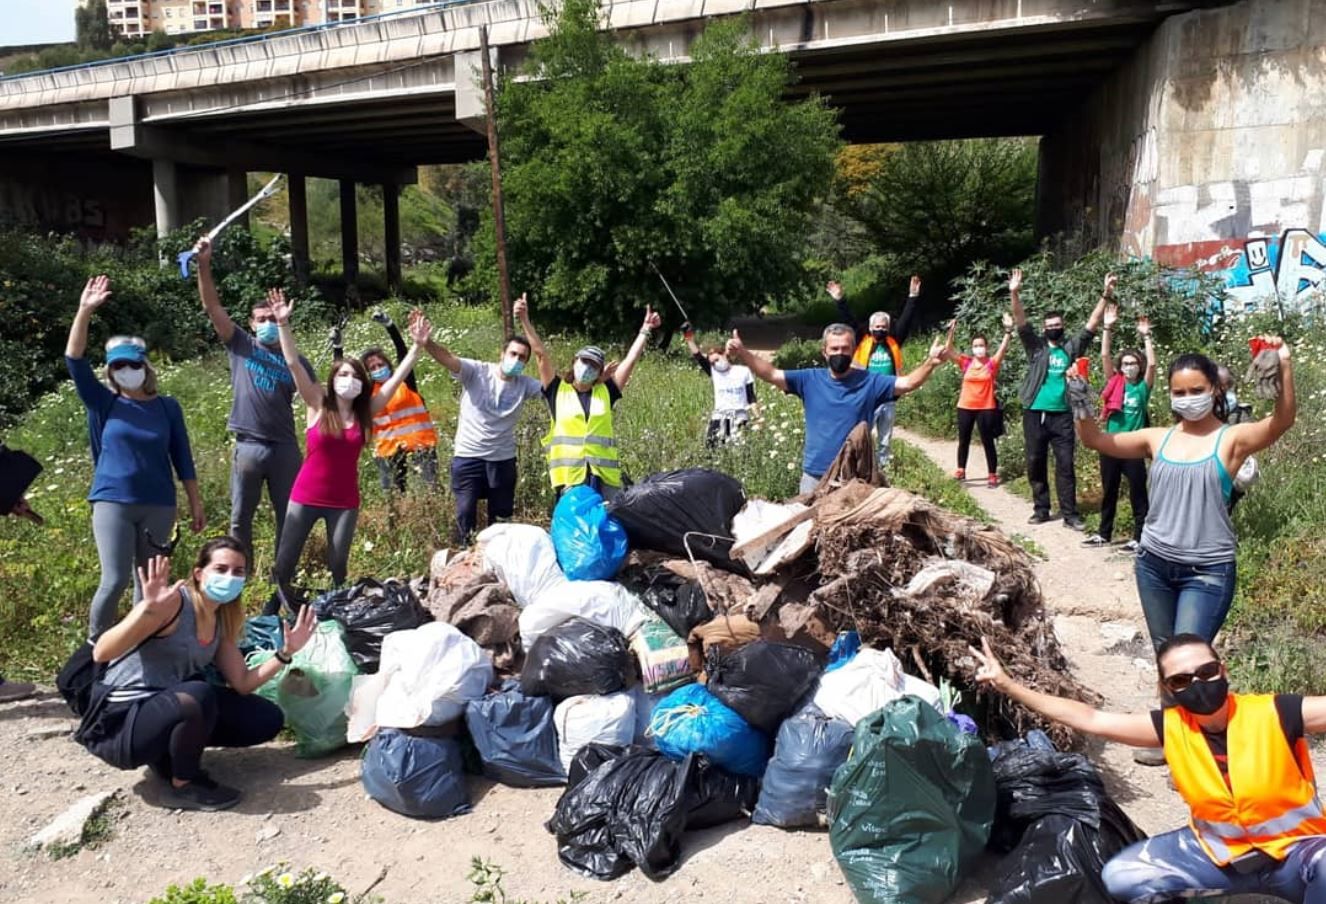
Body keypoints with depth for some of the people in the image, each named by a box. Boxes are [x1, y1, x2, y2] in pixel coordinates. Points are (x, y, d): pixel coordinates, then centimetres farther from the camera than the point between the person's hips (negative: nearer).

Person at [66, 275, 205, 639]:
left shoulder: (167, 407, 4)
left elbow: (182, 459, 6)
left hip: (159, 505, 1)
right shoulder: (103, 404, 2)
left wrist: (196, 504, 6)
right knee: (115, 580, -10)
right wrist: (85, 312, -19)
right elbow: (74, 361, -9)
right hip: (113, 502, -1)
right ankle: (95, 644, 13)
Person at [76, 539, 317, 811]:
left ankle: (168, 753, 10)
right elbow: (101, 653, -28)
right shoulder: (174, 601, -19)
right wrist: (148, 609, -41)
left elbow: (242, 684, 6)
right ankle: (183, 786, -10)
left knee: (267, 719, 2)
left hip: (171, 710, 8)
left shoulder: (223, 621, 5)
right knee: (199, 696, -37)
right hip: (120, 721, -8)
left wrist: (285, 652, -5)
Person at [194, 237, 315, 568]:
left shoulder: (297, 362, 8)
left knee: (289, 517, 7)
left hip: (285, 447, 1)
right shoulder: (240, 346, 6)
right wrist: (204, 264, -13)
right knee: (241, 518, 6)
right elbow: (212, 307, -1)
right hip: (248, 446, -1)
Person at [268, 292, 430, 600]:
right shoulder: (318, 406, -4)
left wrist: (417, 345, -11)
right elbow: (293, 363, -12)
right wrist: (283, 324, -21)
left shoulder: (365, 412, 0)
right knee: (283, 565, 2)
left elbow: (397, 378, -4)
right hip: (306, 497, -1)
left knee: (338, 567, 7)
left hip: (345, 502, 1)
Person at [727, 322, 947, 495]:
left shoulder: (870, 382, -4)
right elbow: (771, 374, -5)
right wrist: (742, 354, -20)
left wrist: (931, 362, -32)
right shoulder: (809, 379, 0)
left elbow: (908, 382, -13)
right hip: (814, 476, 1)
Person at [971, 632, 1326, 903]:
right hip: (1218, 852, 3)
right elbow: (1090, 720, -10)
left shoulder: (1275, 713, -21)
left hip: (1297, 851, -2)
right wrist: (1008, 686, -13)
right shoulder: (1171, 728, -12)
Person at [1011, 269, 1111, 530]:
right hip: (1035, 414, 0)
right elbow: (1021, 321, -6)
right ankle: (1041, 509, 18)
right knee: (1035, 463, 6)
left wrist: (1106, 295, -8)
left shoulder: (1072, 347, 9)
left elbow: (1092, 322, 3)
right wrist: (1014, 294, -20)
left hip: (1062, 415, 0)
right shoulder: (1035, 346, 6)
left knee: (1065, 464, 0)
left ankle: (1070, 514, 3)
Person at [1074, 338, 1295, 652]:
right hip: (1153, 564, 4)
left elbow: (1282, 421, -23)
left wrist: (1284, 367, -38)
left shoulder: (1231, 439, -5)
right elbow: (1093, 439, 5)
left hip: (1207, 571, -4)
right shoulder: (1158, 439, 6)